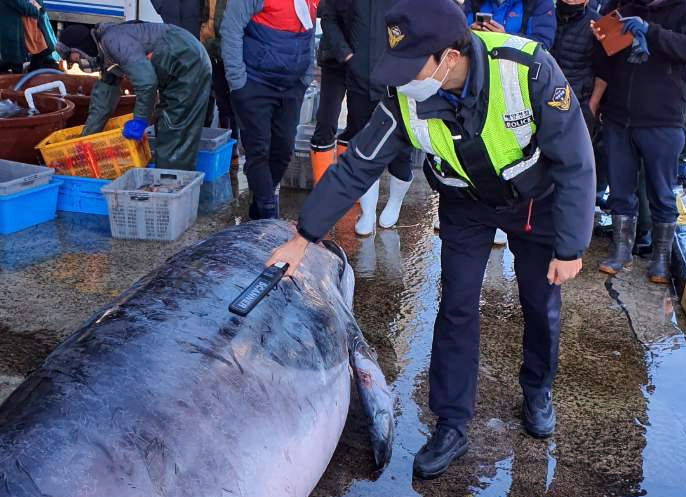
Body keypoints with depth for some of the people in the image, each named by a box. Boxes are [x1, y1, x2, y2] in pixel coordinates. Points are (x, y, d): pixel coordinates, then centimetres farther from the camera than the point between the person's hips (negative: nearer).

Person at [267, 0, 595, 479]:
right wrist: (303, 238, -13)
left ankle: (538, 390, 39)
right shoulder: (406, 100, -27)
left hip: (537, 199, -1)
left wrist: (570, 248, -22)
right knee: (457, 308, -1)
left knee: (541, 302, 11)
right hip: (466, 205, 2)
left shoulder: (530, 70, -36)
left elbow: (575, 164, -26)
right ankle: (451, 427, 12)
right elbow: (355, 168, -16)